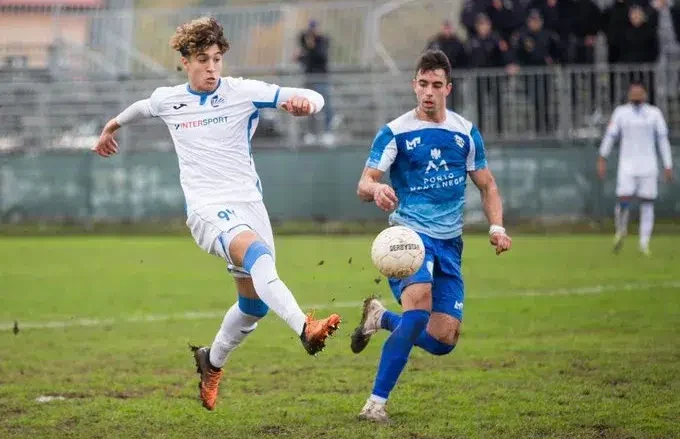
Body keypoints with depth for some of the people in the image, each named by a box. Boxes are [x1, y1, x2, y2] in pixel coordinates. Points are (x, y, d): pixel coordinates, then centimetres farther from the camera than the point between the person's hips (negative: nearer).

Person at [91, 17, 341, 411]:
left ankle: (212, 362, 36)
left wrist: (304, 102, -34)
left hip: (249, 202, 2)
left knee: (255, 303, 7)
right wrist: (111, 128, 50)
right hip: (207, 208, -2)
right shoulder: (167, 100, 6)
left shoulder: (243, 92, -1)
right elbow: (140, 108, 32)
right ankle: (306, 329, -54)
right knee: (256, 253, -33)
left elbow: (313, 99, -10)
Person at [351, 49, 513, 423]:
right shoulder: (395, 133, -4)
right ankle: (376, 402, -26)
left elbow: (487, 185, 15)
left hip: (449, 242, 4)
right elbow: (363, 185, -10)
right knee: (419, 303, -33)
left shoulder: (466, 133, 7)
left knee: (443, 340, -4)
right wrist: (375, 189, -35)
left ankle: (381, 319, 27)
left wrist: (497, 227, -2)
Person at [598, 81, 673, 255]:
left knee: (647, 203, -1)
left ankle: (644, 243, 5)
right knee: (624, 200, -11)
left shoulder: (654, 113, 4)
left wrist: (668, 167, 1)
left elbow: (663, 140, 5)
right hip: (627, 166, -1)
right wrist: (602, 160, 3)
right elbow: (610, 136, 6)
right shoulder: (621, 112, 3)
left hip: (648, 167, 1)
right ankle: (621, 230, 17)